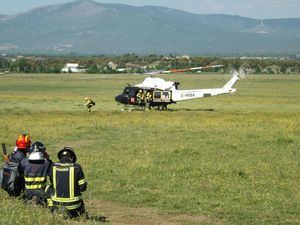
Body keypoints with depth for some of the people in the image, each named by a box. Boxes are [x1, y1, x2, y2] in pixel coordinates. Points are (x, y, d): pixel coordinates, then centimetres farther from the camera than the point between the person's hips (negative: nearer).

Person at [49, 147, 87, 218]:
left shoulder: (54, 166, -1)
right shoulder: (76, 167, -8)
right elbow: (82, 187, -4)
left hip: (56, 202, 1)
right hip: (72, 203, -1)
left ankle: (56, 211, 3)